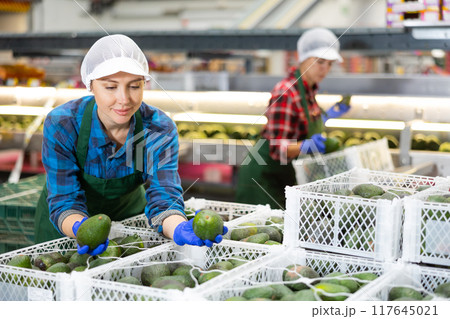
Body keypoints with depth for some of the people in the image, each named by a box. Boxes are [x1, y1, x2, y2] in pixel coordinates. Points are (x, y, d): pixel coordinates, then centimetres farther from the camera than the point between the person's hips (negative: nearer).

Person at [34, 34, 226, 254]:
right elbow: (64, 201, -25)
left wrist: (181, 229, -49)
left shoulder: (159, 130, -20)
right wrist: (81, 229, -47)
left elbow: (163, 196, -27)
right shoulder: (61, 125, -24)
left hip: (129, 217, 1)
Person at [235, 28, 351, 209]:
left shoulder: (309, 88, 4)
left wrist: (328, 115, 12)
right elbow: (277, 148, -25)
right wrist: (307, 146, -40)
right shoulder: (285, 93, -22)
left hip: (285, 177, 9)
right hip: (262, 178, -9)